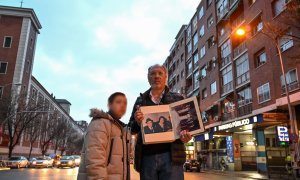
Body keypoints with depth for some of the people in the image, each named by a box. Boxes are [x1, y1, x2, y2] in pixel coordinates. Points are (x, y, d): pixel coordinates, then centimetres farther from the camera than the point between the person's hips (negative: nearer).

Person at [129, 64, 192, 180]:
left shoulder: (177, 99, 10)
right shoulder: (140, 101, 13)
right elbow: (132, 129, 12)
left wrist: (186, 135, -15)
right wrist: (137, 122, -11)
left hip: (171, 155, -1)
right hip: (146, 157, 2)